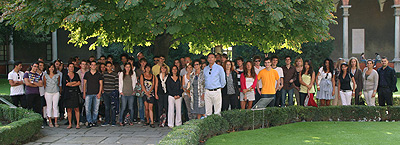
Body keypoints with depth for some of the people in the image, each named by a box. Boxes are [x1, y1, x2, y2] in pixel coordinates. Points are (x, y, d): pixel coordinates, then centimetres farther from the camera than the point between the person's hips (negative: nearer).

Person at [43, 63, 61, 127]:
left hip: (56, 92, 0)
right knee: (49, 107, 0)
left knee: (55, 106, -1)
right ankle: (50, 122, 6)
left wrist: (58, 91, 9)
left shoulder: (57, 75, 8)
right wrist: (45, 92, 3)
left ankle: (56, 122, 3)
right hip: (48, 93, 0)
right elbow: (44, 85, 9)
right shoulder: (45, 76, 6)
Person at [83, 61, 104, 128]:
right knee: (87, 108, -7)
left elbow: (101, 84, 5)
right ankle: (90, 122, -1)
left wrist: (99, 93, -6)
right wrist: (84, 93, 3)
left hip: (96, 94, 0)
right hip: (88, 94, 0)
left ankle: (94, 121, 15)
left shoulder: (99, 74, 7)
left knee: (96, 109, 3)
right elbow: (84, 84, 10)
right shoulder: (87, 74, 9)